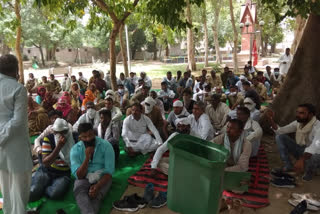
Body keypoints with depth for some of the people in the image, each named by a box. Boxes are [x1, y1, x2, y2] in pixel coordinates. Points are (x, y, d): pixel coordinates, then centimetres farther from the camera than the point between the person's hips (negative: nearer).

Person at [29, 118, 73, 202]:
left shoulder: (73, 139, -2)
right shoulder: (48, 139, -6)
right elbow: (45, 162, -15)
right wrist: (58, 147, -24)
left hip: (63, 174, 0)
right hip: (46, 171, 0)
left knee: (55, 194, -29)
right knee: (31, 194, -22)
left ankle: (40, 188, 3)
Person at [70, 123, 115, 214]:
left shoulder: (106, 145, -11)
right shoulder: (75, 149, -7)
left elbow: (109, 171, -14)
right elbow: (79, 176, -13)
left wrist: (98, 186, -31)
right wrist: (87, 157, -27)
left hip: (102, 177, 0)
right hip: (84, 177, 1)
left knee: (95, 194, -34)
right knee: (78, 190, -34)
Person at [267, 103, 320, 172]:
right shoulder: (298, 123, -5)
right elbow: (280, 131, -3)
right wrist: (271, 120, -19)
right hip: (300, 150, 7)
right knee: (280, 136, -9)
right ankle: (288, 166, -7)